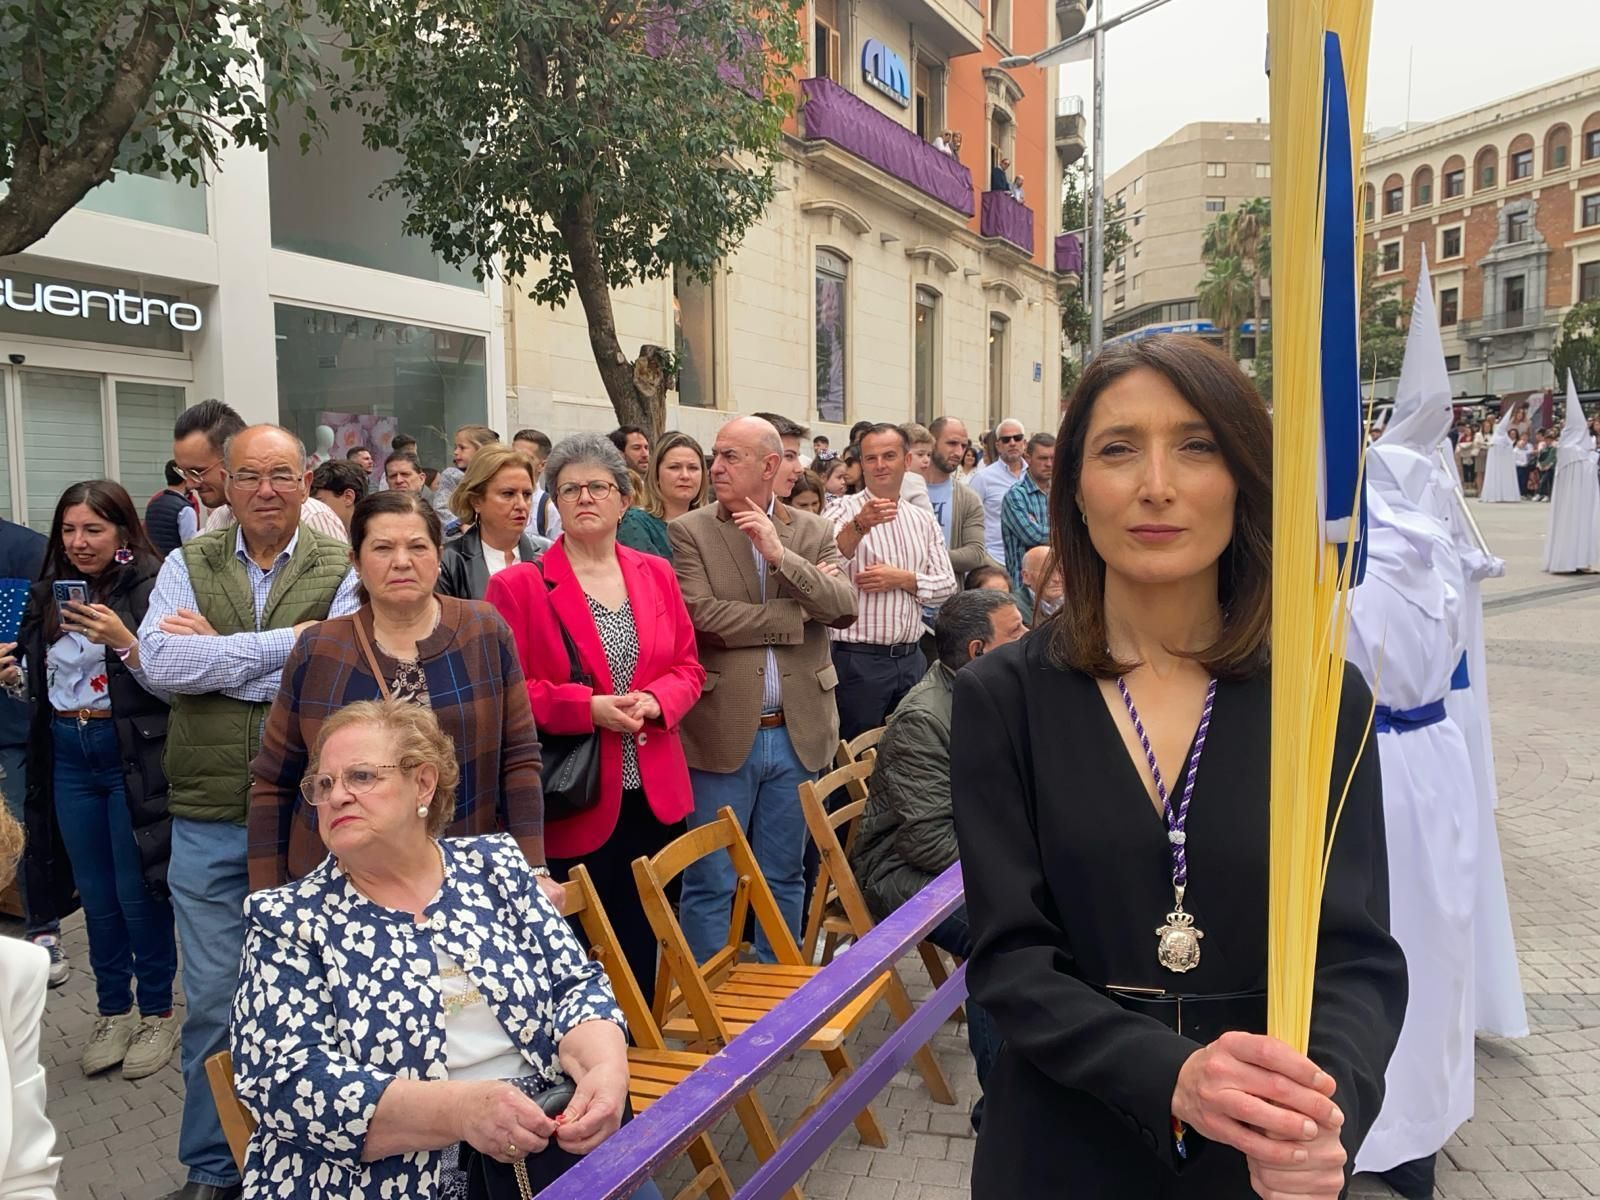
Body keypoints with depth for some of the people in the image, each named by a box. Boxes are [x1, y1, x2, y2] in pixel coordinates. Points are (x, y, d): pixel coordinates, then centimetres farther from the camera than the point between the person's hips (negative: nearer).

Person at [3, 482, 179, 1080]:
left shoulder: (152, 588, -12)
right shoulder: (48, 594, 7)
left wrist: (124, 643, -28)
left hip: (133, 756, -6)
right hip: (68, 755, 6)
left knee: (137, 891, 4)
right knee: (95, 893, 15)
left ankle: (157, 1012, 22)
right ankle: (112, 1009, 30)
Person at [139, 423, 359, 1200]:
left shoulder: (341, 569, -3)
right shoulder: (187, 566, 4)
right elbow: (160, 662, -13)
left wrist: (216, 653, -12)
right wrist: (286, 641, -16)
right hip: (208, 817, 2)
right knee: (212, 1002, 12)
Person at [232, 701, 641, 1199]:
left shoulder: (493, 866, 4)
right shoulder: (287, 920, -3)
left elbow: (576, 986, 2)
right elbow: (284, 1082, -13)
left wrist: (605, 1069, -19)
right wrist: (461, 1109, -27)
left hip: (544, 1148, 2)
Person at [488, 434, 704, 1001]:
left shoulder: (656, 574, 8)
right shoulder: (519, 586, -6)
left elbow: (688, 667, 10)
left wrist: (655, 701, -11)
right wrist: (587, 707, -20)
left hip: (651, 795, 5)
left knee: (640, 947, 17)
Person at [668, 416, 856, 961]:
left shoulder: (813, 532, 7)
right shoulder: (689, 532, -3)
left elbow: (845, 607, -6)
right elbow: (702, 618, -16)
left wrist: (781, 554, -18)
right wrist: (799, 612, -9)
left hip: (797, 732, 3)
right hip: (723, 732, -3)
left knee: (784, 876, 16)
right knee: (710, 882, 6)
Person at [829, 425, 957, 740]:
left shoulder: (924, 521, 11)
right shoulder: (845, 512, -4)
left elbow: (947, 585, 6)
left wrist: (901, 578, -11)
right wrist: (858, 527, -37)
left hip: (910, 659, 5)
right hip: (857, 659, -4)